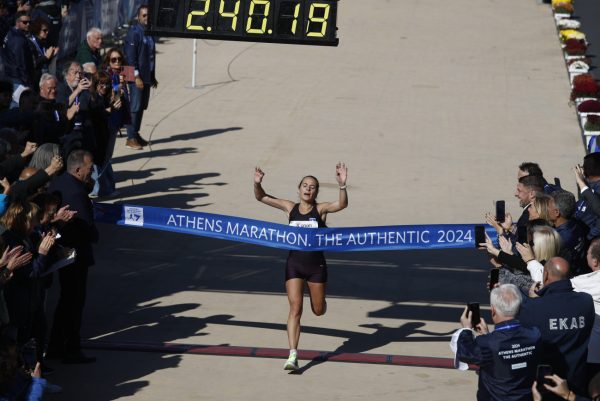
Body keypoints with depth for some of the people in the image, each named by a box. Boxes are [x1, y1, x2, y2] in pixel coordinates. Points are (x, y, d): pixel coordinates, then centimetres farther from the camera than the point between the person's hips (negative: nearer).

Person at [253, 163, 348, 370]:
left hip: (316, 265, 0)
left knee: (318, 310, 14)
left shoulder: (321, 209, -4)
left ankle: (320, 301, 53)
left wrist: (342, 185, -40)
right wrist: (257, 184, -19)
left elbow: (342, 204, -23)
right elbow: (261, 197, 1)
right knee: (295, 309, -9)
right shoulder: (290, 208, 2)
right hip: (294, 264, 0)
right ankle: (293, 355, -12)